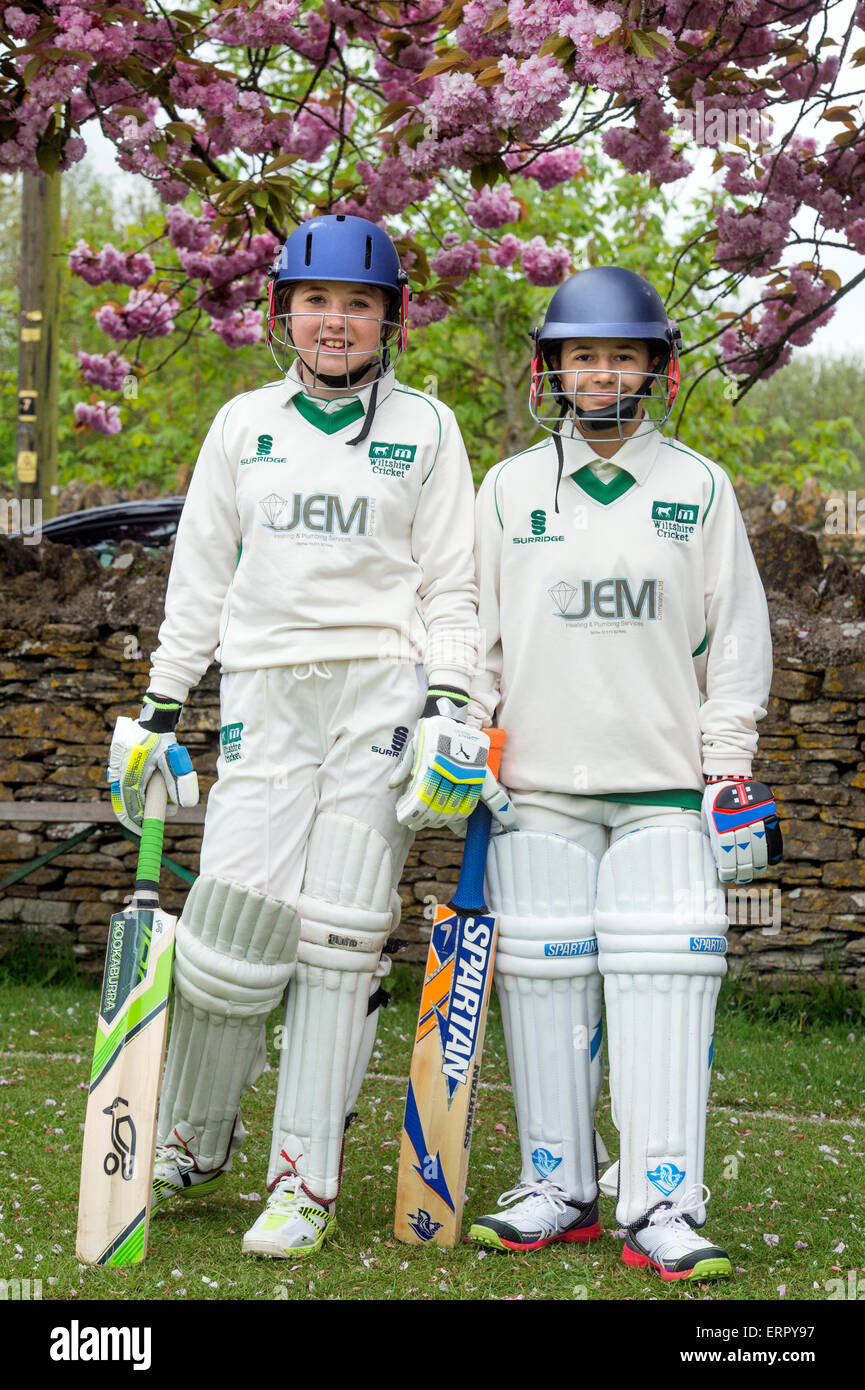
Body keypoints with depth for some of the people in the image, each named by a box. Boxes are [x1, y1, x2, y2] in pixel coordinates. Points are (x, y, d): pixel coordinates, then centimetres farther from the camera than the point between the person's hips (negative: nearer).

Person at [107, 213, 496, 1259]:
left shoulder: (425, 427, 9)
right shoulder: (243, 425, 14)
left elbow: (450, 585, 8)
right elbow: (198, 578, 17)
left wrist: (449, 705, -4)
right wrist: (160, 708, 13)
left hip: (382, 690, -1)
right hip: (265, 690, 1)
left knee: (340, 936, -5)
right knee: (235, 924, -9)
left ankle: (306, 1183, 0)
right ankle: (191, 1148, 11)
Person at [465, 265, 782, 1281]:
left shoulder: (700, 490, 8)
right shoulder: (508, 490, 10)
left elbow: (735, 642, 9)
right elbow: (471, 634, 14)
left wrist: (731, 775, 4)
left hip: (663, 782, -1)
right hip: (539, 782, 1)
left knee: (664, 984, -9)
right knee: (544, 980, -1)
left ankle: (662, 1207, -7)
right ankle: (556, 1191, 10)